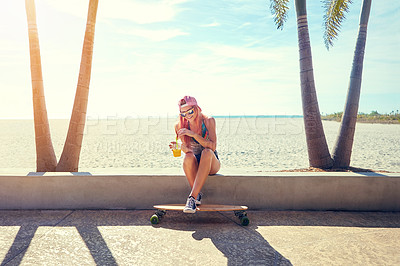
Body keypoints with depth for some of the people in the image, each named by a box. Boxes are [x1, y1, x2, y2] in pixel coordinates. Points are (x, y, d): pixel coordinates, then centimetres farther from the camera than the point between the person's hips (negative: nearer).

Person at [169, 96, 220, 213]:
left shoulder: (208, 121, -9)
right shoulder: (181, 126, -4)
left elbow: (213, 146, -19)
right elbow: (188, 150, -4)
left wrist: (193, 134, -29)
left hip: (211, 164, -1)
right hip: (194, 164, 1)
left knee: (207, 152, -36)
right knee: (188, 157, -34)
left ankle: (192, 197, -38)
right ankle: (198, 195, -21)